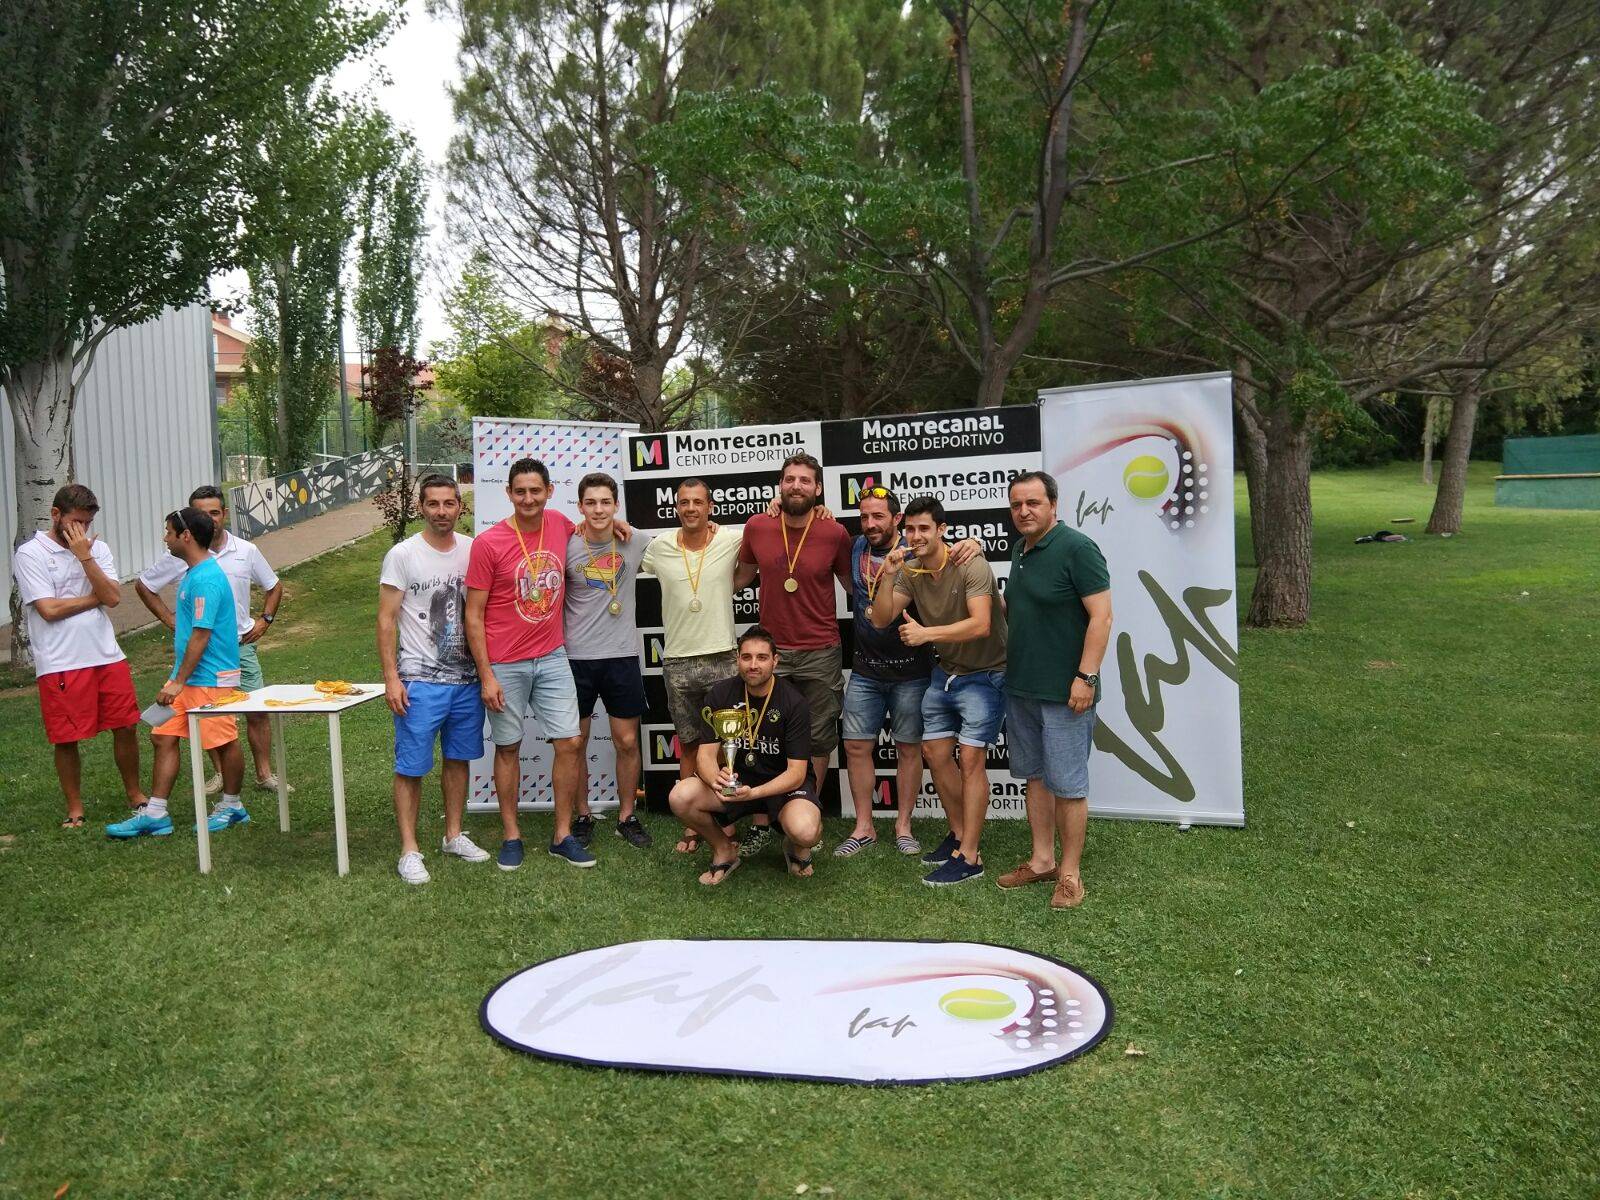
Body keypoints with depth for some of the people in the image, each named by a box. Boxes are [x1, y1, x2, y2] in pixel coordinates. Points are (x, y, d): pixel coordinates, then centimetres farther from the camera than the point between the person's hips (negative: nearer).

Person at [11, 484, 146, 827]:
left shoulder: (97, 548, 7)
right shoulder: (29, 554, -5)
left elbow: (113, 598, -6)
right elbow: (49, 609, -13)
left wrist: (84, 556, -12)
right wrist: (96, 597, -2)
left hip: (108, 656, 4)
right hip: (60, 664, -4)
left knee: (126, 727, 8)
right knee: (67, 739, 5)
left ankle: (135, 795, 25)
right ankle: (75, 809, 20)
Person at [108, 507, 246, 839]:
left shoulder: (206, 579, -19)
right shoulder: (191, 573, 13)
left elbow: (201, 635, -21)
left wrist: (178, 681, -19)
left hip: (211, 678, -10)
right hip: (186, 677, 10)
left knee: (225, 742, 3)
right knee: (164, 737, 9)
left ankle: (231, 806, 19)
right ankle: (154, 814, 14)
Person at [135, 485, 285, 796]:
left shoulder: (246, 551, 1)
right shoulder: (180, 556, -5)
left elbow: (273, 586, 16)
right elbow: (143, 586, 8)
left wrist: (265, 620, 3)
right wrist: (171, 621, 2)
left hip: (241, 644, 1)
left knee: (258, 710, 0)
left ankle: (265, 774, 10)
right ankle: (220, 773, 22)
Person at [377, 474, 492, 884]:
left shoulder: (472, 550, 6)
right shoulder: (403, 554, -6)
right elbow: (386, 620, -6)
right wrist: (391, 677, -11)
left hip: (467, 677, 5)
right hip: (419, 680, -4)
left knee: (459, 758, 14)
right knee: (411, 767, -1)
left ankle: (453, 835, 28)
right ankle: (409, 850, 8)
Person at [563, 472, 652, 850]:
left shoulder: (636, 542, 0)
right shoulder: (567, 546, -5)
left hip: (622, 657, 1)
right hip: (576, 658, -1)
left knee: (627, 741, 7)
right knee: (575, 742, 8)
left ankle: (627, 816, 22)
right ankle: (582, 816, 24)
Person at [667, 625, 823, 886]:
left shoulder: (794, 702, -17)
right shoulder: (720, 696, -8)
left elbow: (796, 772, -19)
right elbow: (705, 754, -11)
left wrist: (752, 793, -36)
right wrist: (717, 780, -36)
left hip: (785, 783, -3)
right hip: (736, 777, 3)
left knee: (805, 832, -35)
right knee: (681, 798, -25)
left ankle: (796, 848, 7)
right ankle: (724, 850, 5)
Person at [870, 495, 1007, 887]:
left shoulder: (970, 566, -21)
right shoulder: (910, 571, -2)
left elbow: (980, 625, -32)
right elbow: (881, 620, -7)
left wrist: (926, 633, -33)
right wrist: (887, 576, -21)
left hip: (984, 675, -7)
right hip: (944, 672, 7)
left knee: (970, 758, -9)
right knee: (934, 753, 11)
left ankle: (969, 857, -3)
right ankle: (960, 833, 28)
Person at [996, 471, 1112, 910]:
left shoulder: (1076, 548, -13)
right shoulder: (1020, 549, 12)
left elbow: (1101, 615, -17)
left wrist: (1086, 677, -21)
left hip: (1064, 691, -8)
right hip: (1020, 686, 8)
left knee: (1066, 784, 0)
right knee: (1035, 775, 15)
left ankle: (1070, 874, 11)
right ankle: (1042, 860, 27)